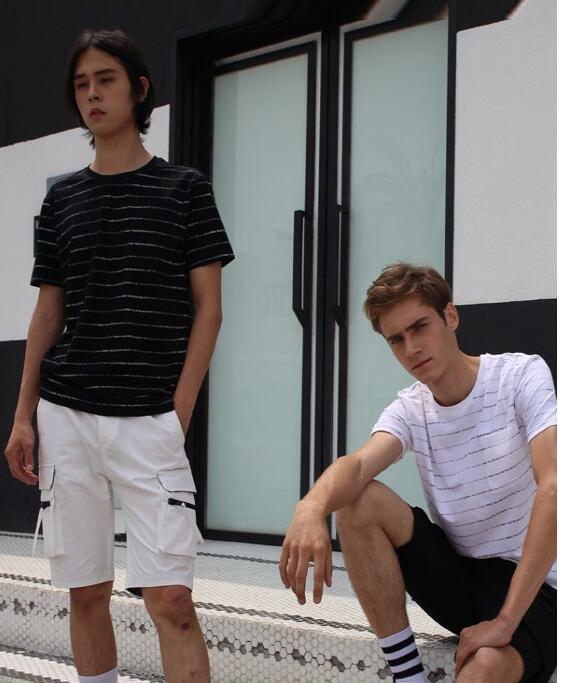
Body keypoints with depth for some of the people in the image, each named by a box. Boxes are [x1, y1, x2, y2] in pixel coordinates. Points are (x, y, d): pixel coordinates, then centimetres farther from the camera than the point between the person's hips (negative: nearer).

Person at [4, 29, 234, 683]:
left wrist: (179, 410, -7)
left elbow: (207, 307, 2)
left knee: (170, 598, -9)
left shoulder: (183, 188, 3)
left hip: (150, 420, -3)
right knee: (86, 592, 8)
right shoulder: (62, 198, 12)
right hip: (67, 416, 4)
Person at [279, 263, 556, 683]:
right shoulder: (409, 410, 2)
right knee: (359, 501, -15)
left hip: (530, 585, -6)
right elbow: (360, 463, -19)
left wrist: (504, 621, -29)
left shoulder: (521, 376, -10)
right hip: (455, 575, 6)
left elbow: (552, 488, -23)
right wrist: (313, 506, -46)